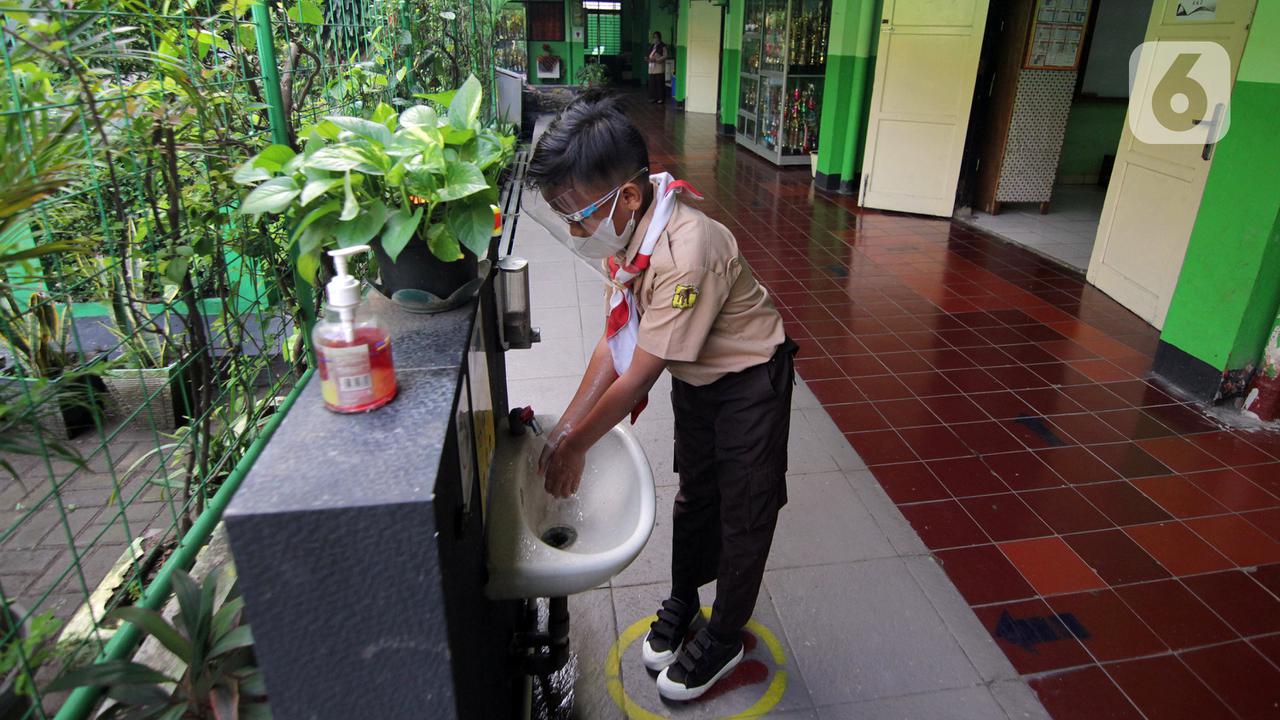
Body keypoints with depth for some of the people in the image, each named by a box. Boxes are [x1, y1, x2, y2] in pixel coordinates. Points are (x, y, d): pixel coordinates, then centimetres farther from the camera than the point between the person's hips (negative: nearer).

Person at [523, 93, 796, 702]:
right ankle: (683, 601, 45)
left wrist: (574, 444, -18)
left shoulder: (686, 254, -38)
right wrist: (564, 429, -9)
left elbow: (637, 378, -31)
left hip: (749, 383, -7)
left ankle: (724, 638, 31)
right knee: (694, 493, 22)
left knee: (744, 513, 9)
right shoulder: (624, 229, -12)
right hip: (695, 379, 8)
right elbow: (616, 339, -7)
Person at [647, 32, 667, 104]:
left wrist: (656, 60, -19)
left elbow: (665, 56, -10)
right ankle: (654, 97, 12)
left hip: (659, 67, -6)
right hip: (652, 67, 6)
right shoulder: (651, 46, 17)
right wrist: (648, 59, -1)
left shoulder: (662, 46, -3)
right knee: (652, 83, 4)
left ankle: (661, 98, -1)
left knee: (660, 83, -6)